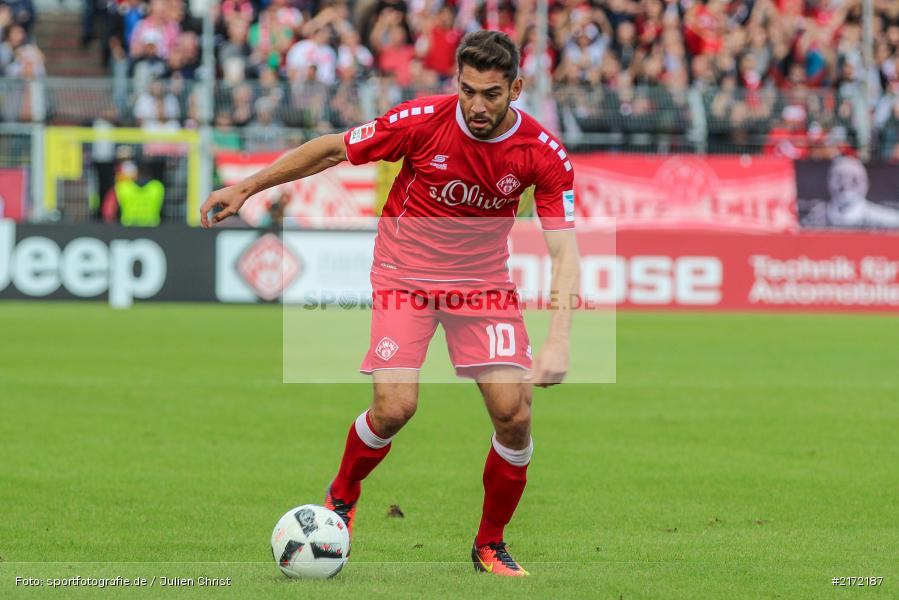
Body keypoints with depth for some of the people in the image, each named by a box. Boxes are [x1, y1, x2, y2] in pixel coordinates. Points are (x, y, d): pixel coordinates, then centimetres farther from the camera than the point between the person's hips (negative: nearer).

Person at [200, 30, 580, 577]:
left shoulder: (542, 153, -18)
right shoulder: (423, 120, -20)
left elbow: (565, 250, -19)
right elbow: (333, 149, -6)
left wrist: (558, 343, -32)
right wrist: (245, 188, -4)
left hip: (484, 279, 2)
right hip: (406, 273, -2)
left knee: (514, 413, -12)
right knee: (394, 408, -18)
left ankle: (490, 545, 11)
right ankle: (342, 497, 15)